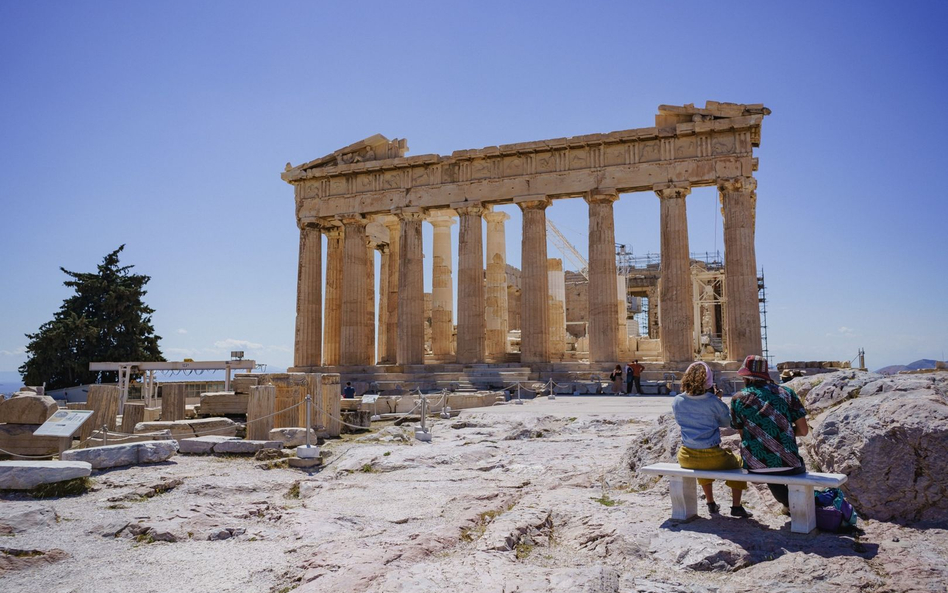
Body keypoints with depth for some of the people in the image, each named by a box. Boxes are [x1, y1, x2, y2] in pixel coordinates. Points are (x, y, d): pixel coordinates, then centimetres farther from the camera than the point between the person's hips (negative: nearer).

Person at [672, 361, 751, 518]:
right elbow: (727, 422, 2)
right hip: (712, 457, -4)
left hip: (686, 459, 4)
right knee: (738, 461, 27)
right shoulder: (713, 401, -13)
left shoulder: (677, 401, -3)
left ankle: (710, 503, 42)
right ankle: (736, 506, 22)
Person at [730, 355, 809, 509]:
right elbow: (803, 430, 2)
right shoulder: (786, 392, 1)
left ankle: (789, 502, 41)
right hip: (788, 466, -1)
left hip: (754, 467, 1)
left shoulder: (738, 399, 0)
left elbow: (743, 435, 7)